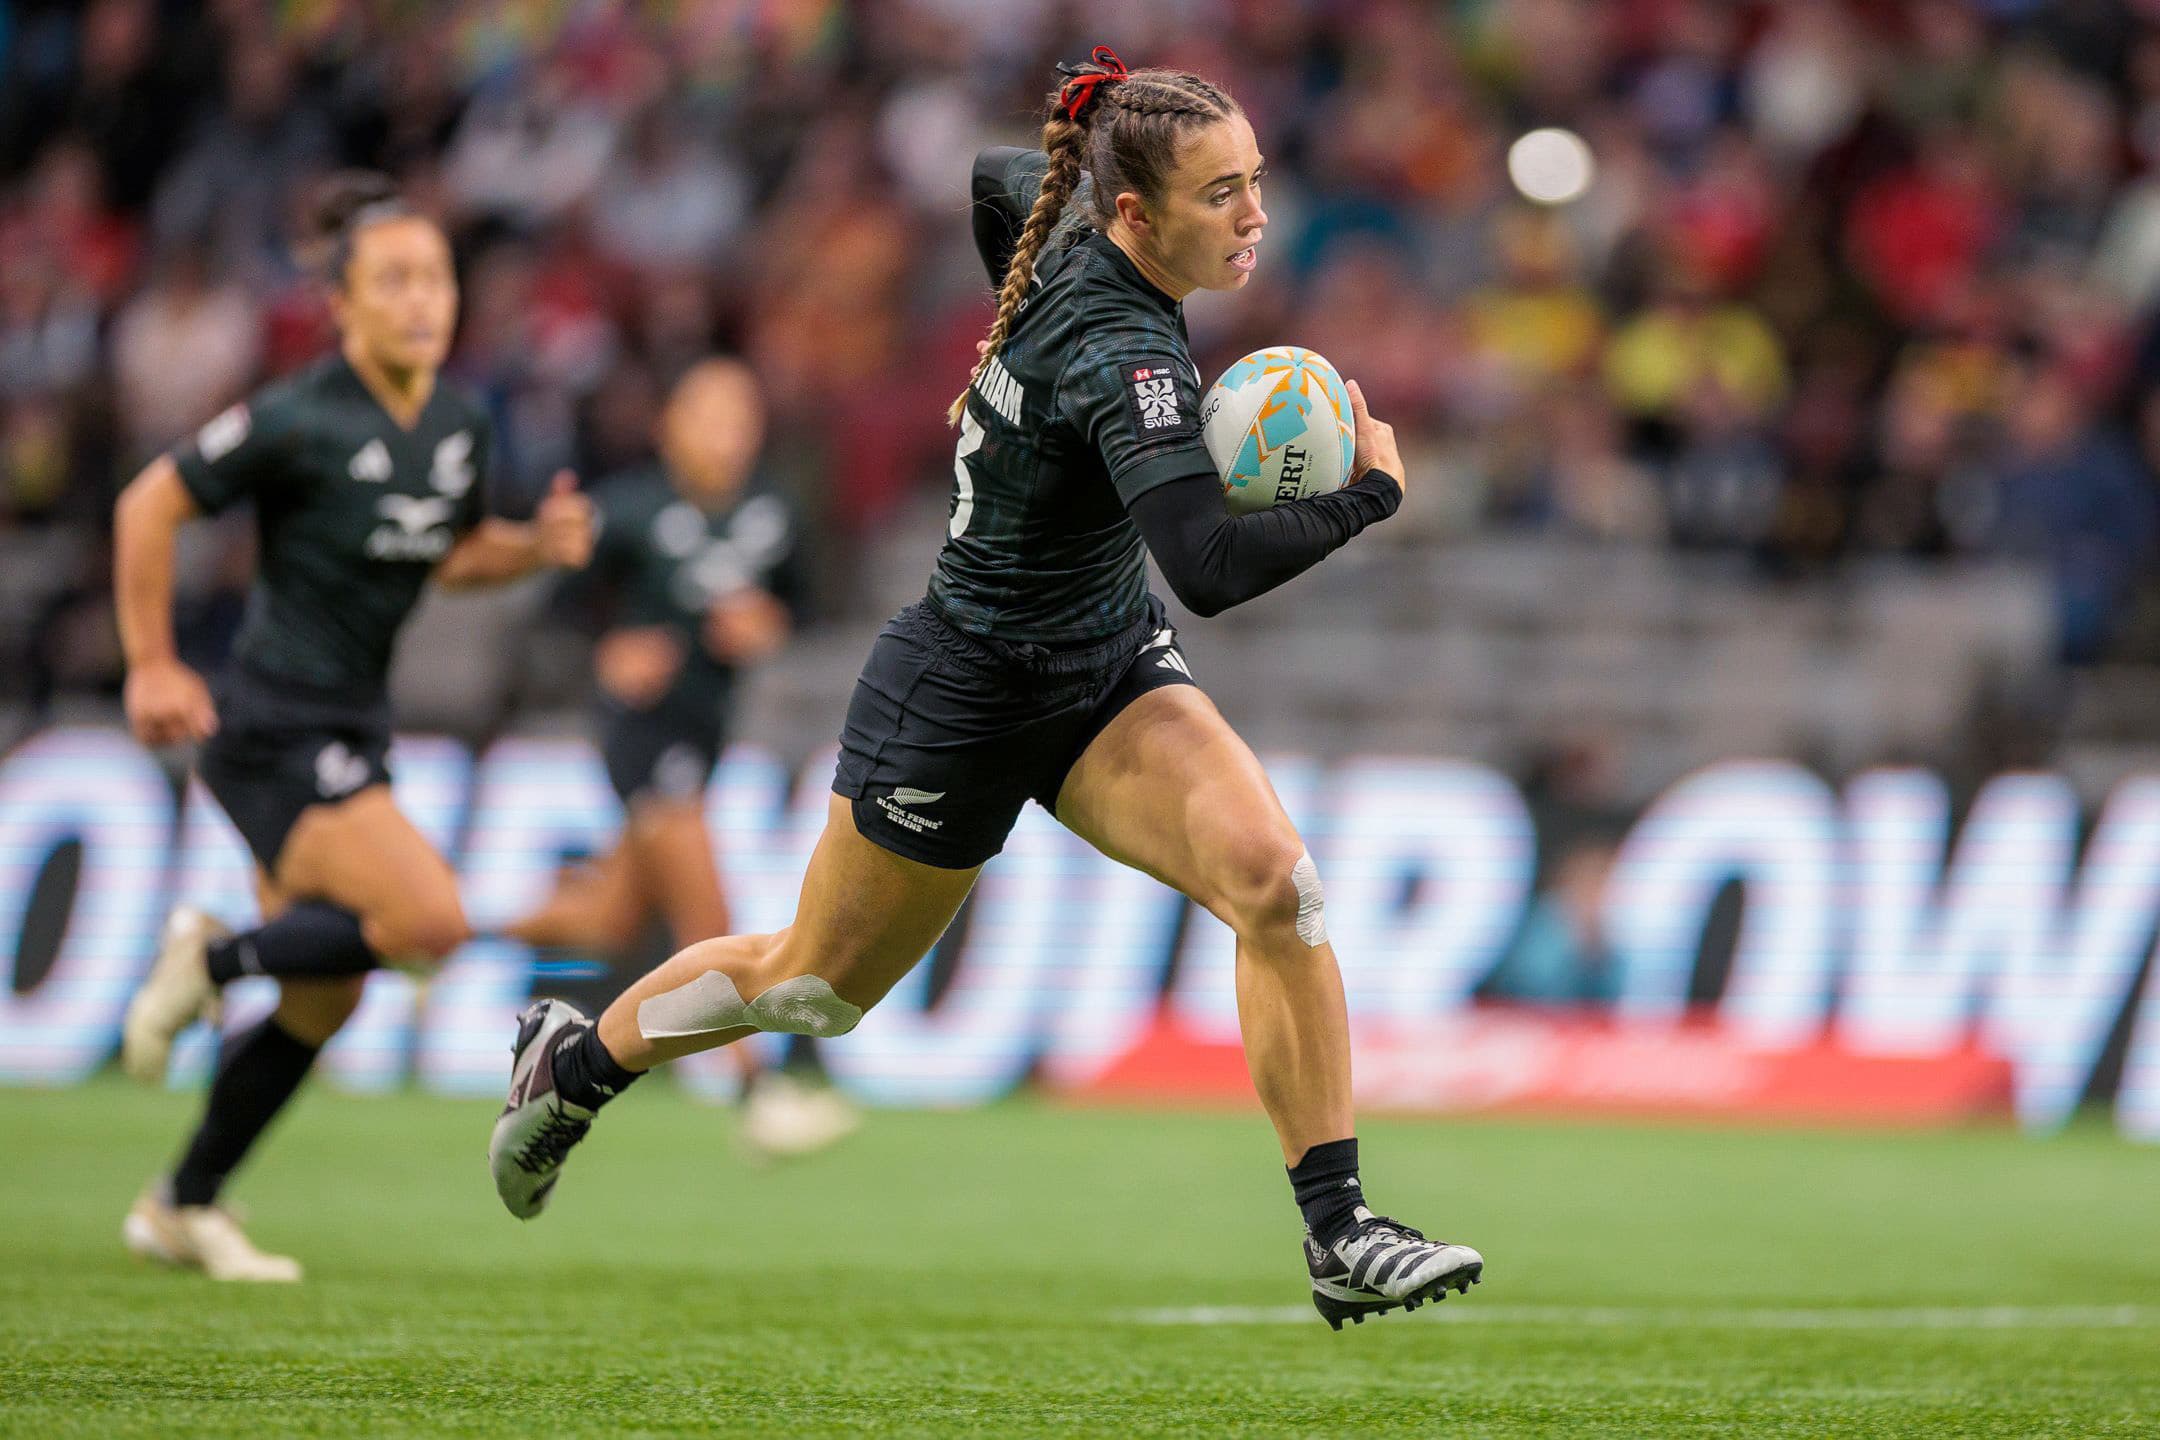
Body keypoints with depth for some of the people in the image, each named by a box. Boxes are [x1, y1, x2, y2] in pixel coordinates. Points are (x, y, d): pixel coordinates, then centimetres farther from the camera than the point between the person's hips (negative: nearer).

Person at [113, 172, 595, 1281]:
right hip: (273, 726, -8)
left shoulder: (461, 424, 4)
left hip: (350, 732, 8)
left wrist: (540, 544, -1)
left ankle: (182, 1208, 27)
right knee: (431, 920, -22)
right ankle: (212, 960, 1)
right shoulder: (300, 420, -17)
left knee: (321, 1005, 11)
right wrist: (149, 668, -8)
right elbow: (149, 505, -9)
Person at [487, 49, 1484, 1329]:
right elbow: (1211, 569, -43)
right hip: (966, 697, -7)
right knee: (817, 986, 16)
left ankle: (1340, 1236, -17)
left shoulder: (1065, 227, -8)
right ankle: (575, 1062, 44)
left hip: (1107, 669, 7)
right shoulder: (1122, 350, -33)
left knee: (1277, 885, -19)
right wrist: (1370, 491, -30)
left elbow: (977, 176, 14)